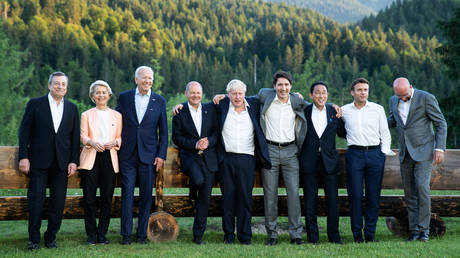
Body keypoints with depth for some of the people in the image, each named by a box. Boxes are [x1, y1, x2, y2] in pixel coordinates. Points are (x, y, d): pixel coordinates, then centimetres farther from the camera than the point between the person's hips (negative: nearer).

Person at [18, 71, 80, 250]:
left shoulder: (72, 108, 11)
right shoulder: (35, 104, 4)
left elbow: (75, 137, 10)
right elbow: (24, 132, 2)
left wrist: (74, 161, 2)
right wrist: (23, 157, -6)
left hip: (62, 162, 2)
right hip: (39, 161, -2)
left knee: (58, 202, 4)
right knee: (36, 200, -2)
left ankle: (51, 237, 15)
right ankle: (34, 239, 8)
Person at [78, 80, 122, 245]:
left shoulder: (116, 115, 15)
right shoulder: (86, 115, 11)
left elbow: (120, 137, 14)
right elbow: (83, 136, 4)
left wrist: (114, 142, -9)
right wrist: (92, 142, -17)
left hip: (109, 158, 1)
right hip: (91, 158, -1)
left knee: (107, 198, -1)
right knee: (89, 198, -5)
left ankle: (102, 234, 9)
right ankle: (91, 234, 6)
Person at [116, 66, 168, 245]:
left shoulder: (159, 101, 5)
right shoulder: (124, 97, 5)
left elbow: (163, 131, 6)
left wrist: (161, 155, 0)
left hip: (149, 155, 0)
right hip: (127, 154, 0)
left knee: (146, 195, 3)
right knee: (127, 193, -1)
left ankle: (142, 233, 11)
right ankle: (126, 234, 5)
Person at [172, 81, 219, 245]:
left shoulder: (210, 109, 9)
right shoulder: (180, 112, 3)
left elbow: (217, 132, 7)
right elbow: (177, 137, -1)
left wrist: (208, 142, -13)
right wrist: (195, 145, -13)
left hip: (208, 157, 2)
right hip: (189, 156, -2)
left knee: (205, 197, 0)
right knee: (198, 180, -32)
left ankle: (198, 235, 9)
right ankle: (193, 188, 8)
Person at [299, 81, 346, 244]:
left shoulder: (334, 112, 6)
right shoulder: (304, 112, 2)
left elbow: (342, 133, 9)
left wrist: (340, 117, -2)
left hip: (329, 162, 1)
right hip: (309, 162, -1)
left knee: (332, 201, 2)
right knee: (310, 202, 4)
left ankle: (334, 236, 13)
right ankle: (312, 238, 13)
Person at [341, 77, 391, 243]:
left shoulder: (378, 109, 9)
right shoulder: (344, 111, 9)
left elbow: (385, 134, 13)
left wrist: (383, 153, 3)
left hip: (375, 153, 1)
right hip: (354, 154, 0)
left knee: (373, 196, 0)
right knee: (355, 195, -4)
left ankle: (370, 233, 7)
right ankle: (357, 234, 4)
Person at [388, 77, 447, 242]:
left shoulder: (426, 98, -9)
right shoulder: (394, 100, 8)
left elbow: (441, 124, -6)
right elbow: (392, 121, 24)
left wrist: (440, 148, -13)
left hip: (423, 151, -5)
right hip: (405, 153, 5)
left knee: (422, 187, -16)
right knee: (409, 192, 4)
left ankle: (423, 230, -9)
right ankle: (414, 230, 8)